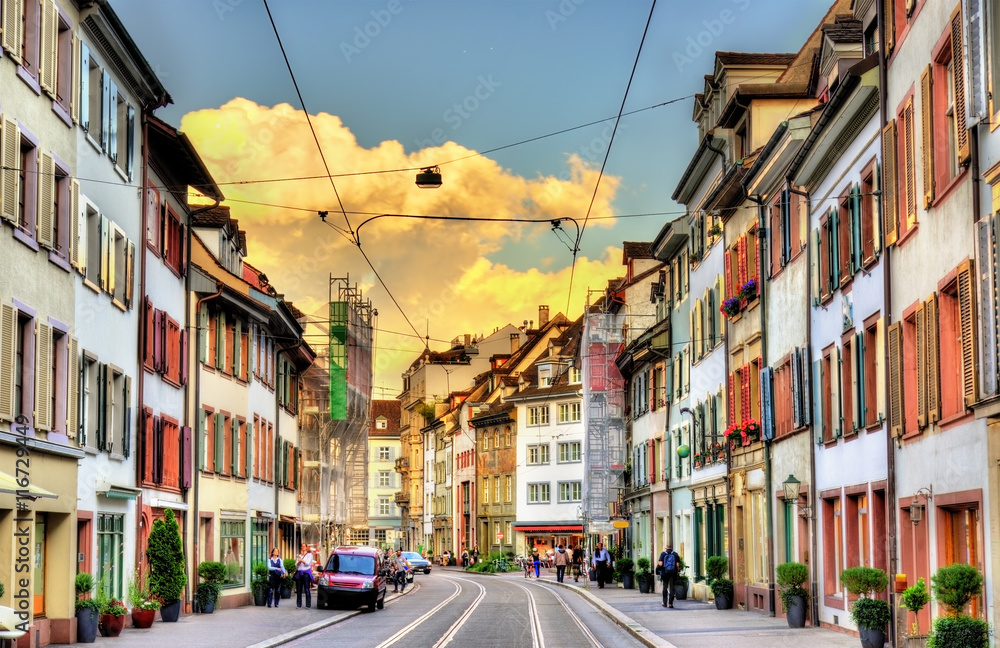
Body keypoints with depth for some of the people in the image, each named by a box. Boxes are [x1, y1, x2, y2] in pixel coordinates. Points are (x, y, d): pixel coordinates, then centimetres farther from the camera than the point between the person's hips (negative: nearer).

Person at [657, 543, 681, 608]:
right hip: (673, 573, 0)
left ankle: (665, 602, 17)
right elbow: (677, 564, -5)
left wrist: (658, 563, 11)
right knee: (671, 588, 2)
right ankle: (670, 603, -4)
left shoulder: (663, 554, -3)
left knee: (665, 587, 12)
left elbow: (660, 564, -11)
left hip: (665, 573, 0)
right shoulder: (675, 554, 0)